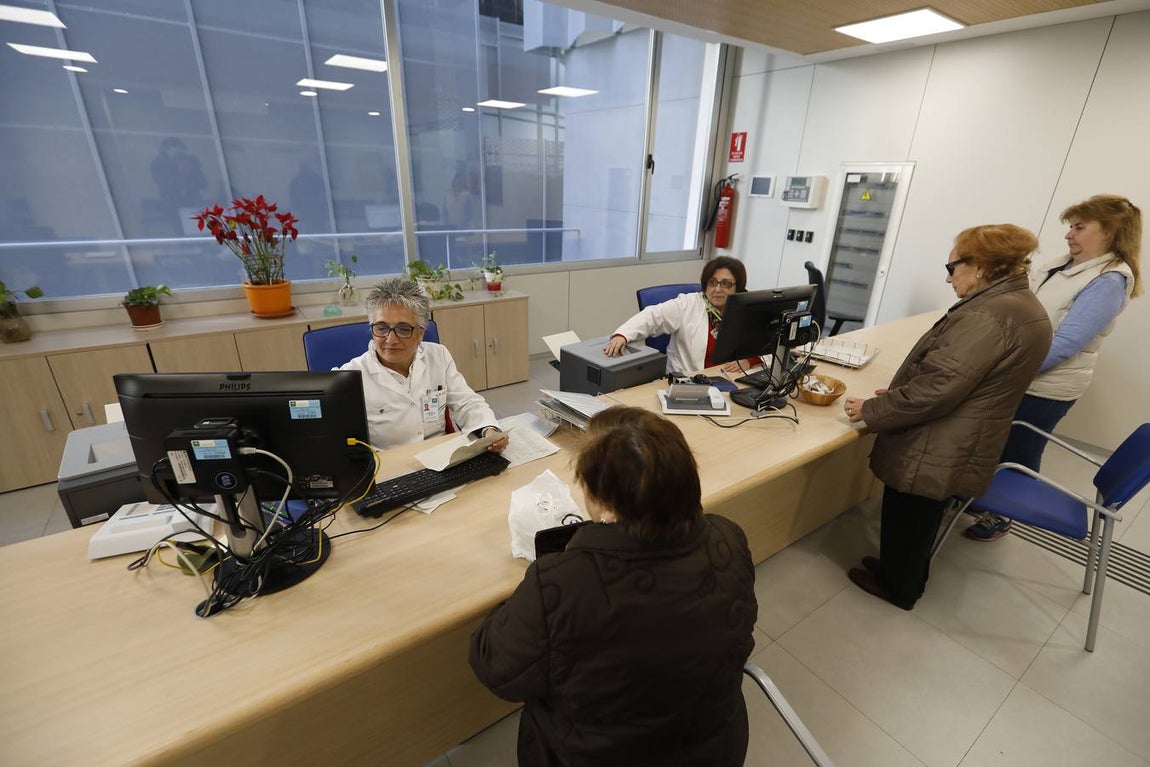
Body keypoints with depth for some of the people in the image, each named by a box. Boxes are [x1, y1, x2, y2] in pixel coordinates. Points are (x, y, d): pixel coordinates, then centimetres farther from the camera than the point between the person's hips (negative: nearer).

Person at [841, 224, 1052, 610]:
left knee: (905, 517, 12)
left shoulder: (990, 314, -25)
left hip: (936, 450, -9)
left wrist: (871, 410, -18)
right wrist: (900, 392, 12)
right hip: (962, 446, 9)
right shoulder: (1023, 305, 8)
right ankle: (907, 576, 45)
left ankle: (897, 587, 33)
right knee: (921, 516, 26)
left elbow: (936, 387, -29)